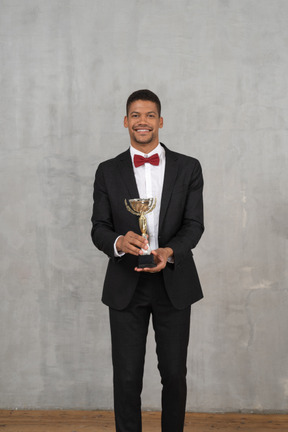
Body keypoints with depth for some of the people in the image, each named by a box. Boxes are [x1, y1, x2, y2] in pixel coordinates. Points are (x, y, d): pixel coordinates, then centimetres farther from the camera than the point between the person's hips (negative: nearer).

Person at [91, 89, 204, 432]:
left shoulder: (188, 168, 3)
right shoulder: (108, 171, 4)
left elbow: (194, 224, -2)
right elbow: (99, 228, 0)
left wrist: (169, 251, -21)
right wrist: (119, 242, -23)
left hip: (174, 284, 0)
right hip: (126, 287, 0)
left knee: (174, 374, 10)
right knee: (126, 377, 5)